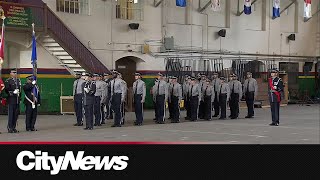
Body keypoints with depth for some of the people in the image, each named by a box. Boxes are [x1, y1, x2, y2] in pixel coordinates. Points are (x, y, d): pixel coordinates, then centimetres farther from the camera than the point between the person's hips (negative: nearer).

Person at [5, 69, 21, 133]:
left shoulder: (18, 80, 15)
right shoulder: (8, 81, -4)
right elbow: (7, 90, -8)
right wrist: (13, 92, -19)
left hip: (17, 100, 6)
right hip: (11, 100, -6)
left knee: (16, 114, 7)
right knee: (10, 114, -5)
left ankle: (14, 127, 14)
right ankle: (10, 128, 0)